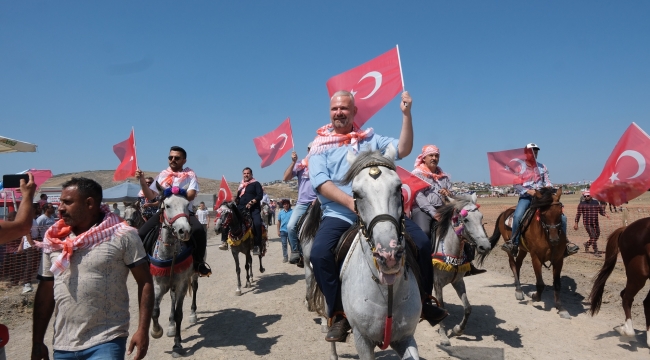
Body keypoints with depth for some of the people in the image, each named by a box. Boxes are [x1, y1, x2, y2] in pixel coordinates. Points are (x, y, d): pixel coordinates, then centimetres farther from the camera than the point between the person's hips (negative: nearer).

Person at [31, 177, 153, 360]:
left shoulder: (123, 236, -9)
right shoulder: (54, 240, 5)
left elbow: (145, 282, -8)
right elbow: (45, 292, 11)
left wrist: (143, 330, -13)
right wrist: (37, 342, 10)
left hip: (106, 343, -5)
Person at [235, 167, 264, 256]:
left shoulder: (256, 184, 7)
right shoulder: (240, 186, 25)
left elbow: (260, 195, -5)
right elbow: (237, 198, 29)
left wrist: (251, 202, -17)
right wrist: (234, 203, 8)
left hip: (253, 209, -6)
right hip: (241, 209, 6)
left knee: (257, 224, -29)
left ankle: (256, 246, -24)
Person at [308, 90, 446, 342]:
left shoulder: (370, 139, 16)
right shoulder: (320, 144, 7)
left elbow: (403, 150, 5)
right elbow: (320, 182, -7)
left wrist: (406, 114, -5)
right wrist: (350, 202, -22)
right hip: (339, 214, -2)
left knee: (421, 242, -9)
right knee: (319, 253, -28)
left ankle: (424, 301, 15)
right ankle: (339, 315, -7)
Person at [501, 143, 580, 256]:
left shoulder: (542, 167, 16)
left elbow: (547, 181, 11)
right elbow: (516, 185, -1)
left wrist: (549, 187, -12)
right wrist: (528, 191, -17)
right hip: (526, 196, -3)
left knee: (561, 216, -9)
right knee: (517, 216, -31)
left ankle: (564, 241, 11)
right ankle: (513, 243, -20)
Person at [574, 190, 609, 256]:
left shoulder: (596, 202, 9)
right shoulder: (582, 204, -1)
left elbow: (601, 211, 9)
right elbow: (578, 214, -2)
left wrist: (605, 214, -13)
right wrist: (576, 223, -4)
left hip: (595, 223, 5)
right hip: (587, 223, -5)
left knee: (597, 236, 11)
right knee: (593, 236, -9)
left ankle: (587, 244, 36)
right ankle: (596, 251, 0)